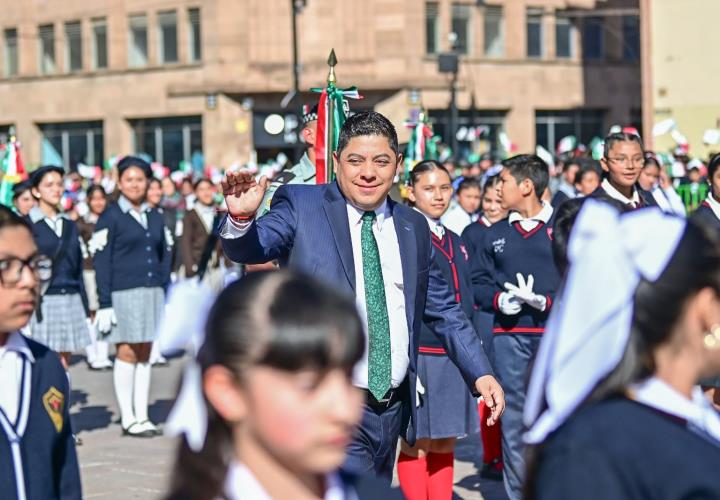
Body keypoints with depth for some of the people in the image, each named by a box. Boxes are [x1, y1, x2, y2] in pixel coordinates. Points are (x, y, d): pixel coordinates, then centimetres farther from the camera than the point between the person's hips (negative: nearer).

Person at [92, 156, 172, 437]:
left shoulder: (155, 217, 13)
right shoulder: (110, 217, -2)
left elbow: (165, 256, 16)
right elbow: (101, 262, -5)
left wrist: (167, 293, 8)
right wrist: (105, 304, -10)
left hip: (152, 293, 5)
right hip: (124, 295, -5)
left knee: (145, 354, 7)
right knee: (127, 353, -3)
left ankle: (142, 416, 13)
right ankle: (128, 420, 3)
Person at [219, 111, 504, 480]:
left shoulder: (413, 227, 12)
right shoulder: (300, 207, -1)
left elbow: (443, 310, 18)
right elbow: (249, 248, -15)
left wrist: (480, 373, 11)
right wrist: (241, 217, -37)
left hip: (392, 407, 6)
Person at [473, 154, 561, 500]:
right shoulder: (495, 234, 14)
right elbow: (479, 281, 14)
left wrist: (547, 300, -14)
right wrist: (499, 299, -6)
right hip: (509, 335, 3)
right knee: (512, 419, 3)